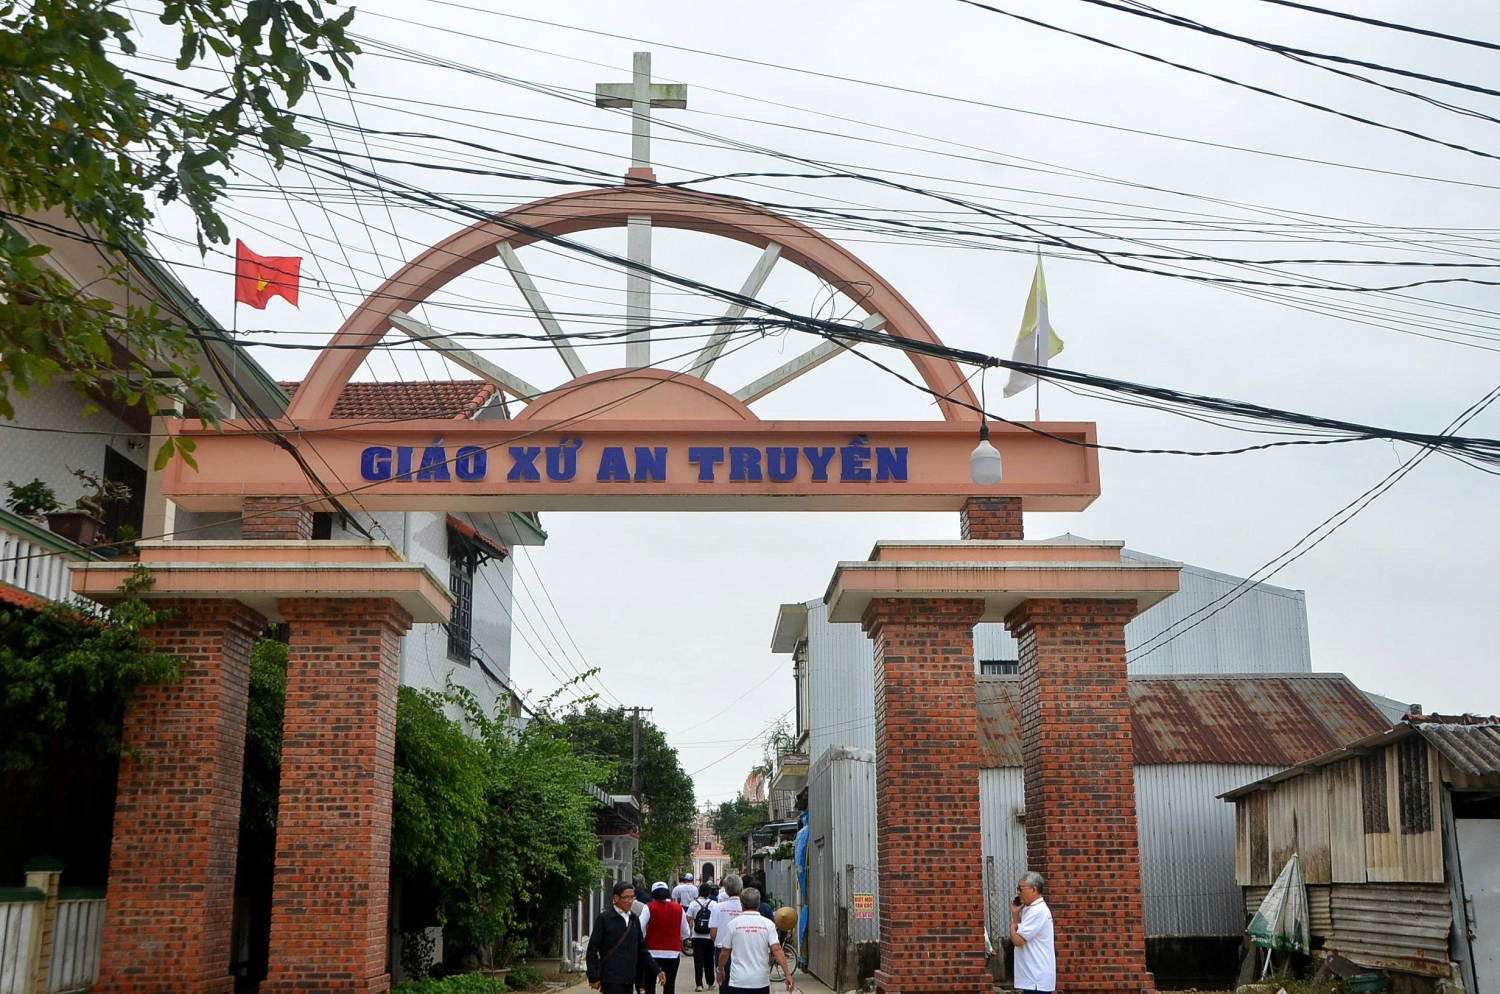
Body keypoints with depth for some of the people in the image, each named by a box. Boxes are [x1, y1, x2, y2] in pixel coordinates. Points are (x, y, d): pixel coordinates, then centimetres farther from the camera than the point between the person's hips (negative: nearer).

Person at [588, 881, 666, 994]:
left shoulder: (634, 919, 12)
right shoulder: (604, 918, -5)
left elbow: (642, 949, 17)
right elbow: (592, 949, -4)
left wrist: (656, 970, 10)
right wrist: (593, 977, -7)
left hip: (629, 979, 6)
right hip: (611, 979, -6)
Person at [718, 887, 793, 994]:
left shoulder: (733, 924, -3)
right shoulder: (768, 924, -3)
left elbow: (724, 953, 3)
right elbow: (776, 950, -13)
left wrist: (720, 970, 21)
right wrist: (787, 974, -13)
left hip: (738, 981, -1)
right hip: (761, 981, 1)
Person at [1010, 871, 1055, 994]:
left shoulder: (1038, 911, -17)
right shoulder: (1031, 909, 16)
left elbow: (1018, 940, -20)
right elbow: (1020, 933, 21)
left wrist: (1012, 926, 1)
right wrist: (1015, 913, 11)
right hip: (1033, 978, 10)